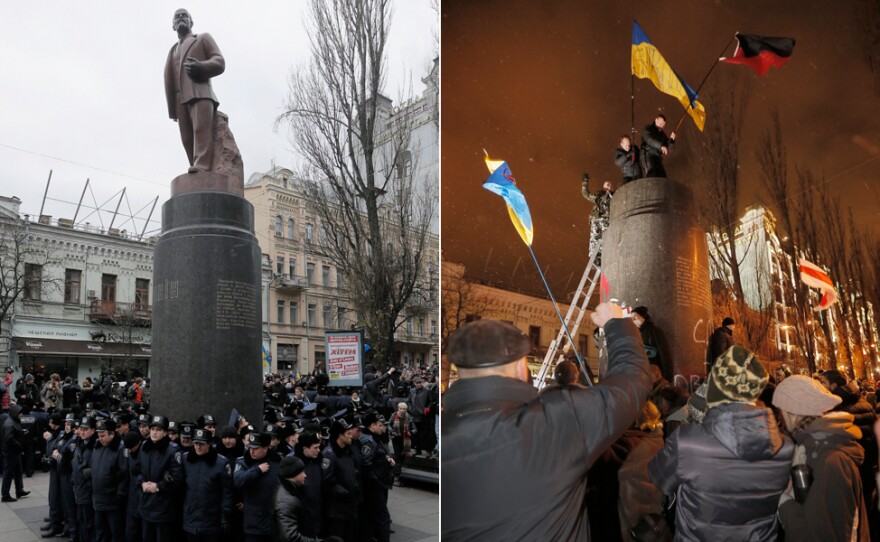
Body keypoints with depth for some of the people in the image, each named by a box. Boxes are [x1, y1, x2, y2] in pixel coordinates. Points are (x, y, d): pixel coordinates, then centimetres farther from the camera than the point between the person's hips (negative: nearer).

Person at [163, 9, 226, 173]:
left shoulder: (203, 38, 23)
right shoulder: (173, 51, 34)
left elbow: (220, 61, 6)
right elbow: (169, 81, 24)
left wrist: (202, 67, -15)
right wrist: (172, 109, 12)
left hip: (200, 92, -5)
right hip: (180, 98, 5)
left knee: (201, 128, -26)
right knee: (187, 138, -8)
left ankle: (201, 168, -41)